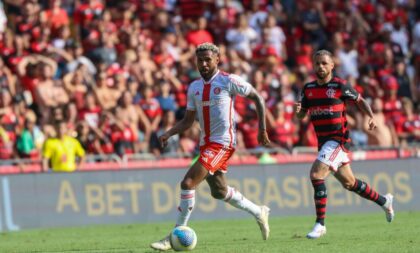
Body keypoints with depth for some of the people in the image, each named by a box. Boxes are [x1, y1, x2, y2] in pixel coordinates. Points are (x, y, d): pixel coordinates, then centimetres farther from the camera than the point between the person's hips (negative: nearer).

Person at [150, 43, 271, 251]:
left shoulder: (228, 81, -9)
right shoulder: (194, 87, 10)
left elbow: (257, 98, -2)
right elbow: (188, 120, 15)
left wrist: (262, 130, -5)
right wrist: (168, 134, -2)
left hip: (222, 142, -8)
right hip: (206, 143, 8)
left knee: (188, 183, -18)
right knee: (219, 191, 19)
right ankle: (259, 213, 40)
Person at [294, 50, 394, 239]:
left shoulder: (339, 86, -7)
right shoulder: (308, 89, 8)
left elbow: (360, 101, 5)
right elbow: (301, 115, 14)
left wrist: (371, 117, -11)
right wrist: (298, 110, -10)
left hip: (338, 139, -7)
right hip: (323, 141, 7)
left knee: (316, 174, -22)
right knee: (349, 183, 17)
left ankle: (320, 224, -16)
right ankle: (383, 201, 39)